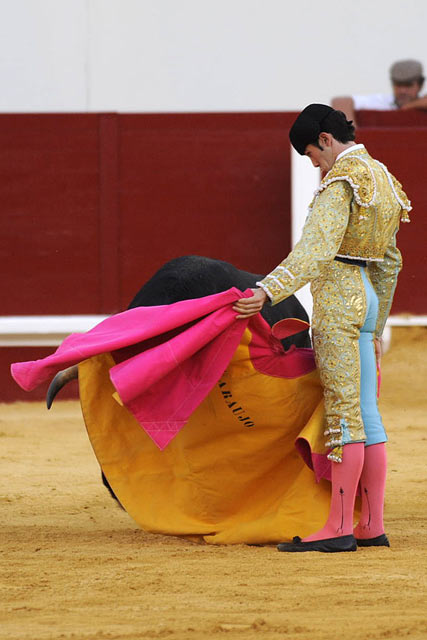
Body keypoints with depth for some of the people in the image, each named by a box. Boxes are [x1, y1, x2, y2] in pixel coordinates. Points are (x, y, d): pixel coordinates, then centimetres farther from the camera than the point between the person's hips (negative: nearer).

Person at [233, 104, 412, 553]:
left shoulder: (341, 181, -13)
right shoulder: (381, 178, 18)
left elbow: (316, 250, -27)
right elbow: (389, 262, 24)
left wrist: (267, 292, -35)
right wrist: (375, 327, 30)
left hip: (337, 297, -9)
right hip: (364, 299, 9)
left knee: (344, 410, -9)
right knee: (364, 411, 8)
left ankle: (339, 528, -9)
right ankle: (372, 526, 9)